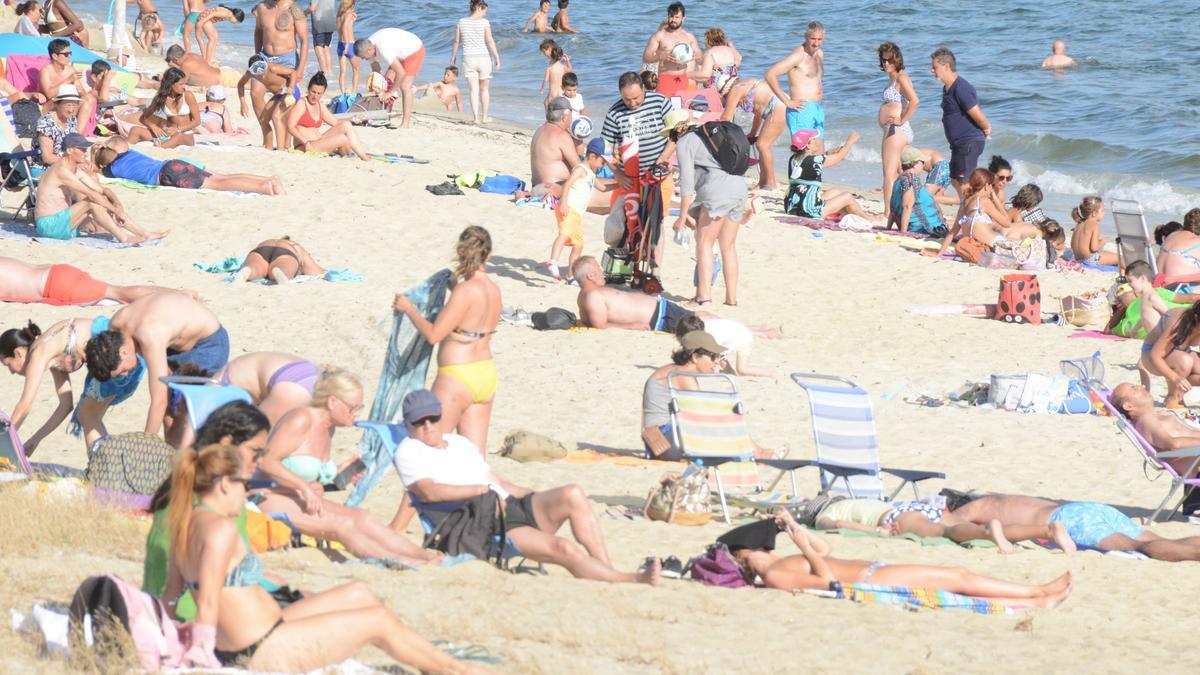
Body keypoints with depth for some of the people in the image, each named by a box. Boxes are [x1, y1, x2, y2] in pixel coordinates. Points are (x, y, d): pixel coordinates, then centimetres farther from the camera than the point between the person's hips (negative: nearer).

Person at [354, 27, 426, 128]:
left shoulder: (383, 49, -39)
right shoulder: (368, 46, -12)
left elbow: (401, 73, -37)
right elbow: (376, 71, 1)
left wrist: (390, 92, -26)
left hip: (414, 51, -9)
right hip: (401, 54, 9)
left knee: (405, 86, -18)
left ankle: (406, 122, -16)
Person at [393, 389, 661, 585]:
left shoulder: (459, 442, 28)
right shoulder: (408, 452, 7)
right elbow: (429, 491, -11)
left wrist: (536, 497, 13)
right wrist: (477, 490, -18)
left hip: (515, 506, 7)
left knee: (573, 495, -21)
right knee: (561, 548, -28)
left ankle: (607, 568, -25)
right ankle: (626, 581, -32)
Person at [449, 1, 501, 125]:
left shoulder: (461, 22, 0)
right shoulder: (484, 22, -8)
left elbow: (456, 42, 5)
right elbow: (490, 41, -11)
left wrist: (452, 58, 16)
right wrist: (497, 57, -5)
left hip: (468, 59, 2)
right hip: (483, 58, -2)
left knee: (474, 90, 2)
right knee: (485, 89, 15)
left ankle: (476, 117, -7)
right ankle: (485, 117, 22)